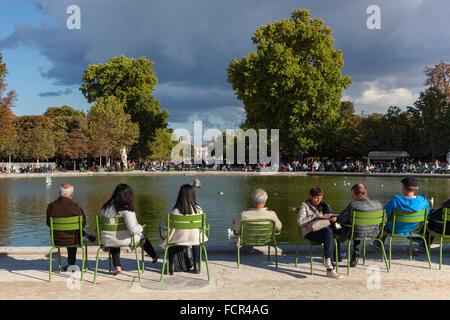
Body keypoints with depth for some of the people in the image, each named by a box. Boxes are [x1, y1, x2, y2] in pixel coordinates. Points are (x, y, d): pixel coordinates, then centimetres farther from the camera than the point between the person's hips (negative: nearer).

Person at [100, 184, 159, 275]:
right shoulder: (126, 209, -20)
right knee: (142, 235, 23)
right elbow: (133, 229, -26)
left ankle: (117, 266, 35)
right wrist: (140, 228, -3)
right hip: (122, 240, -5)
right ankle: (154, 256, 44)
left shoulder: (106, 206, -1)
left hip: (106, 240, 5)